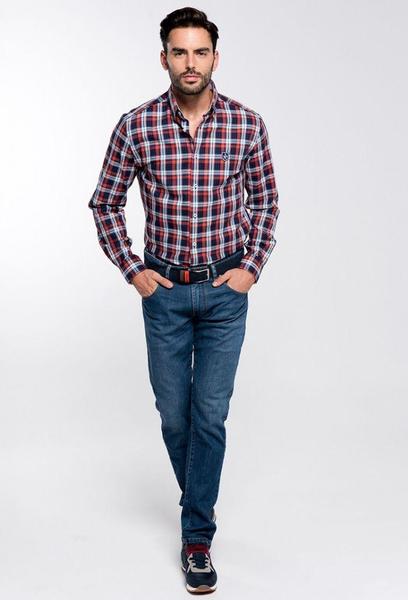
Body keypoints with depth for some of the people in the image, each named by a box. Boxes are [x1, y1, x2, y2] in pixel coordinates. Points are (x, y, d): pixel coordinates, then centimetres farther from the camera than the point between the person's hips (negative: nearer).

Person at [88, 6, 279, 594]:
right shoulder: (136, 125, -7)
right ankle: (200, 496, 38)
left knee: (211, 414, 0)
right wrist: (132, 269, -1)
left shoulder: (247, 123, -6)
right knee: (173, 414, 11)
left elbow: (264, 200, 7)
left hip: (225, 290, 0)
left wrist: (252, 267, -1)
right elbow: (105, 203, 5)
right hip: (164, 289, 1)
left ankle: (197, 535, 14)